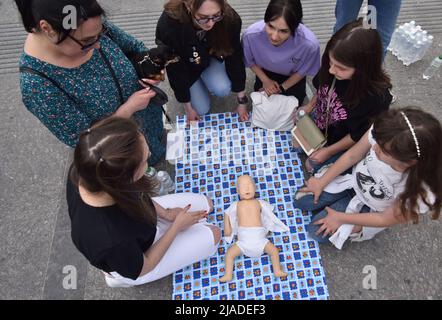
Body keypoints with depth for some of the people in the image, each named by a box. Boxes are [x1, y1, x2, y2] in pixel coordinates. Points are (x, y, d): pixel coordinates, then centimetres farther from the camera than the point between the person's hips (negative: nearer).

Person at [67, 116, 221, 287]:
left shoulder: (86, 168, -30)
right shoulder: (111, 241, -45)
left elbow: (127, 194, -7)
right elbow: (140, 269, -22)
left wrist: (165, 213, -6)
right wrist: (177, 225, -14)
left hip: (135, 217, 6)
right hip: (133, 263, -5)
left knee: (206, 204, 11)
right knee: (213, 235, 5)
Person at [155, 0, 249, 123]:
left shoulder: (229, 19, -33)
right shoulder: (169, 25, -40)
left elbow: (234, 58, -20)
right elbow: (175, 70, -26)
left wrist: (242, 102, -14)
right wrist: (188, 107, -15)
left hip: (210, 57, 2)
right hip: (184, 64, -2)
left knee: (222, 89, -24)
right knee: (202, 109, -6)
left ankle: (205, 78, 12)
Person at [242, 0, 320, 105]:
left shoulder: (310, 44, -40)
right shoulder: (251, 34, -38)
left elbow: (302, 71, -16)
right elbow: (250, 62, -13)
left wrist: (282, 87, -11)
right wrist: (265, 80, -9)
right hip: (266, 72, 1)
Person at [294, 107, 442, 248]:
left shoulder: (421, 194, -40)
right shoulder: (384, 134, -36)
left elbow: (385, 219, -20)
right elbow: (352, 156, -14)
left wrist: (340, 218, -11)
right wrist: (321, 182, -7)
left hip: (371, 208, -3)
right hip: (354, 179, 3)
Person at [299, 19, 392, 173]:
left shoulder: (376, 98, -39)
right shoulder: (333, 69, -28)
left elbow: (358, 136, -23)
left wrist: (329, 151, -18)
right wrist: (309, 106, -5)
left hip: (342, 141, -5)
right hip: (320, 121, 5)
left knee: (312, 166, 9)